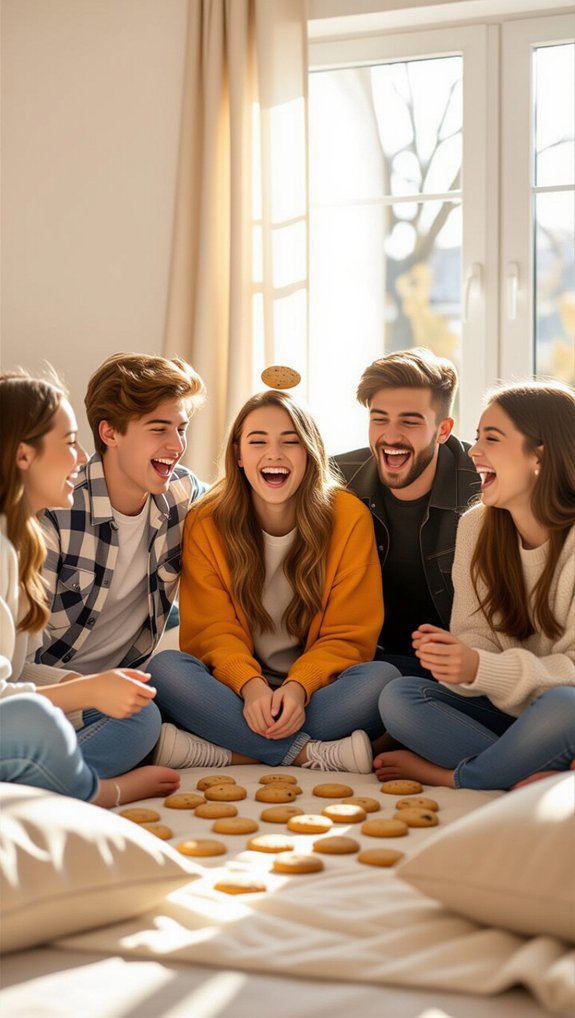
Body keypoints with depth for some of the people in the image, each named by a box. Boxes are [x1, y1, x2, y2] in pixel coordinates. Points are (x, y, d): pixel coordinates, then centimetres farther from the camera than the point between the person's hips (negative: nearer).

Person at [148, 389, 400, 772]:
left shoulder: (349, 517, -4)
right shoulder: (205, 524, -1)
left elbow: (347, 636, -5)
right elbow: (213, 631, -6)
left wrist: (298, 688, -24)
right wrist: (250, 687, -27)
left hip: (315, 687, 0)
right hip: (236, 690, 1)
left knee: (383, 677, -30)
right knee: (166, 669, -28)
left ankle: (211, 751, -30)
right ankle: (314, 755, -30)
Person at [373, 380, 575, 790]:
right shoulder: (475, 527, 3)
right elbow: (477, 635, 1)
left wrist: (481, 669, -29)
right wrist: (457, 656, -24)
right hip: (504, 711, 5)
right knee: (397, 698, -17)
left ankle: (452, 778, -15)